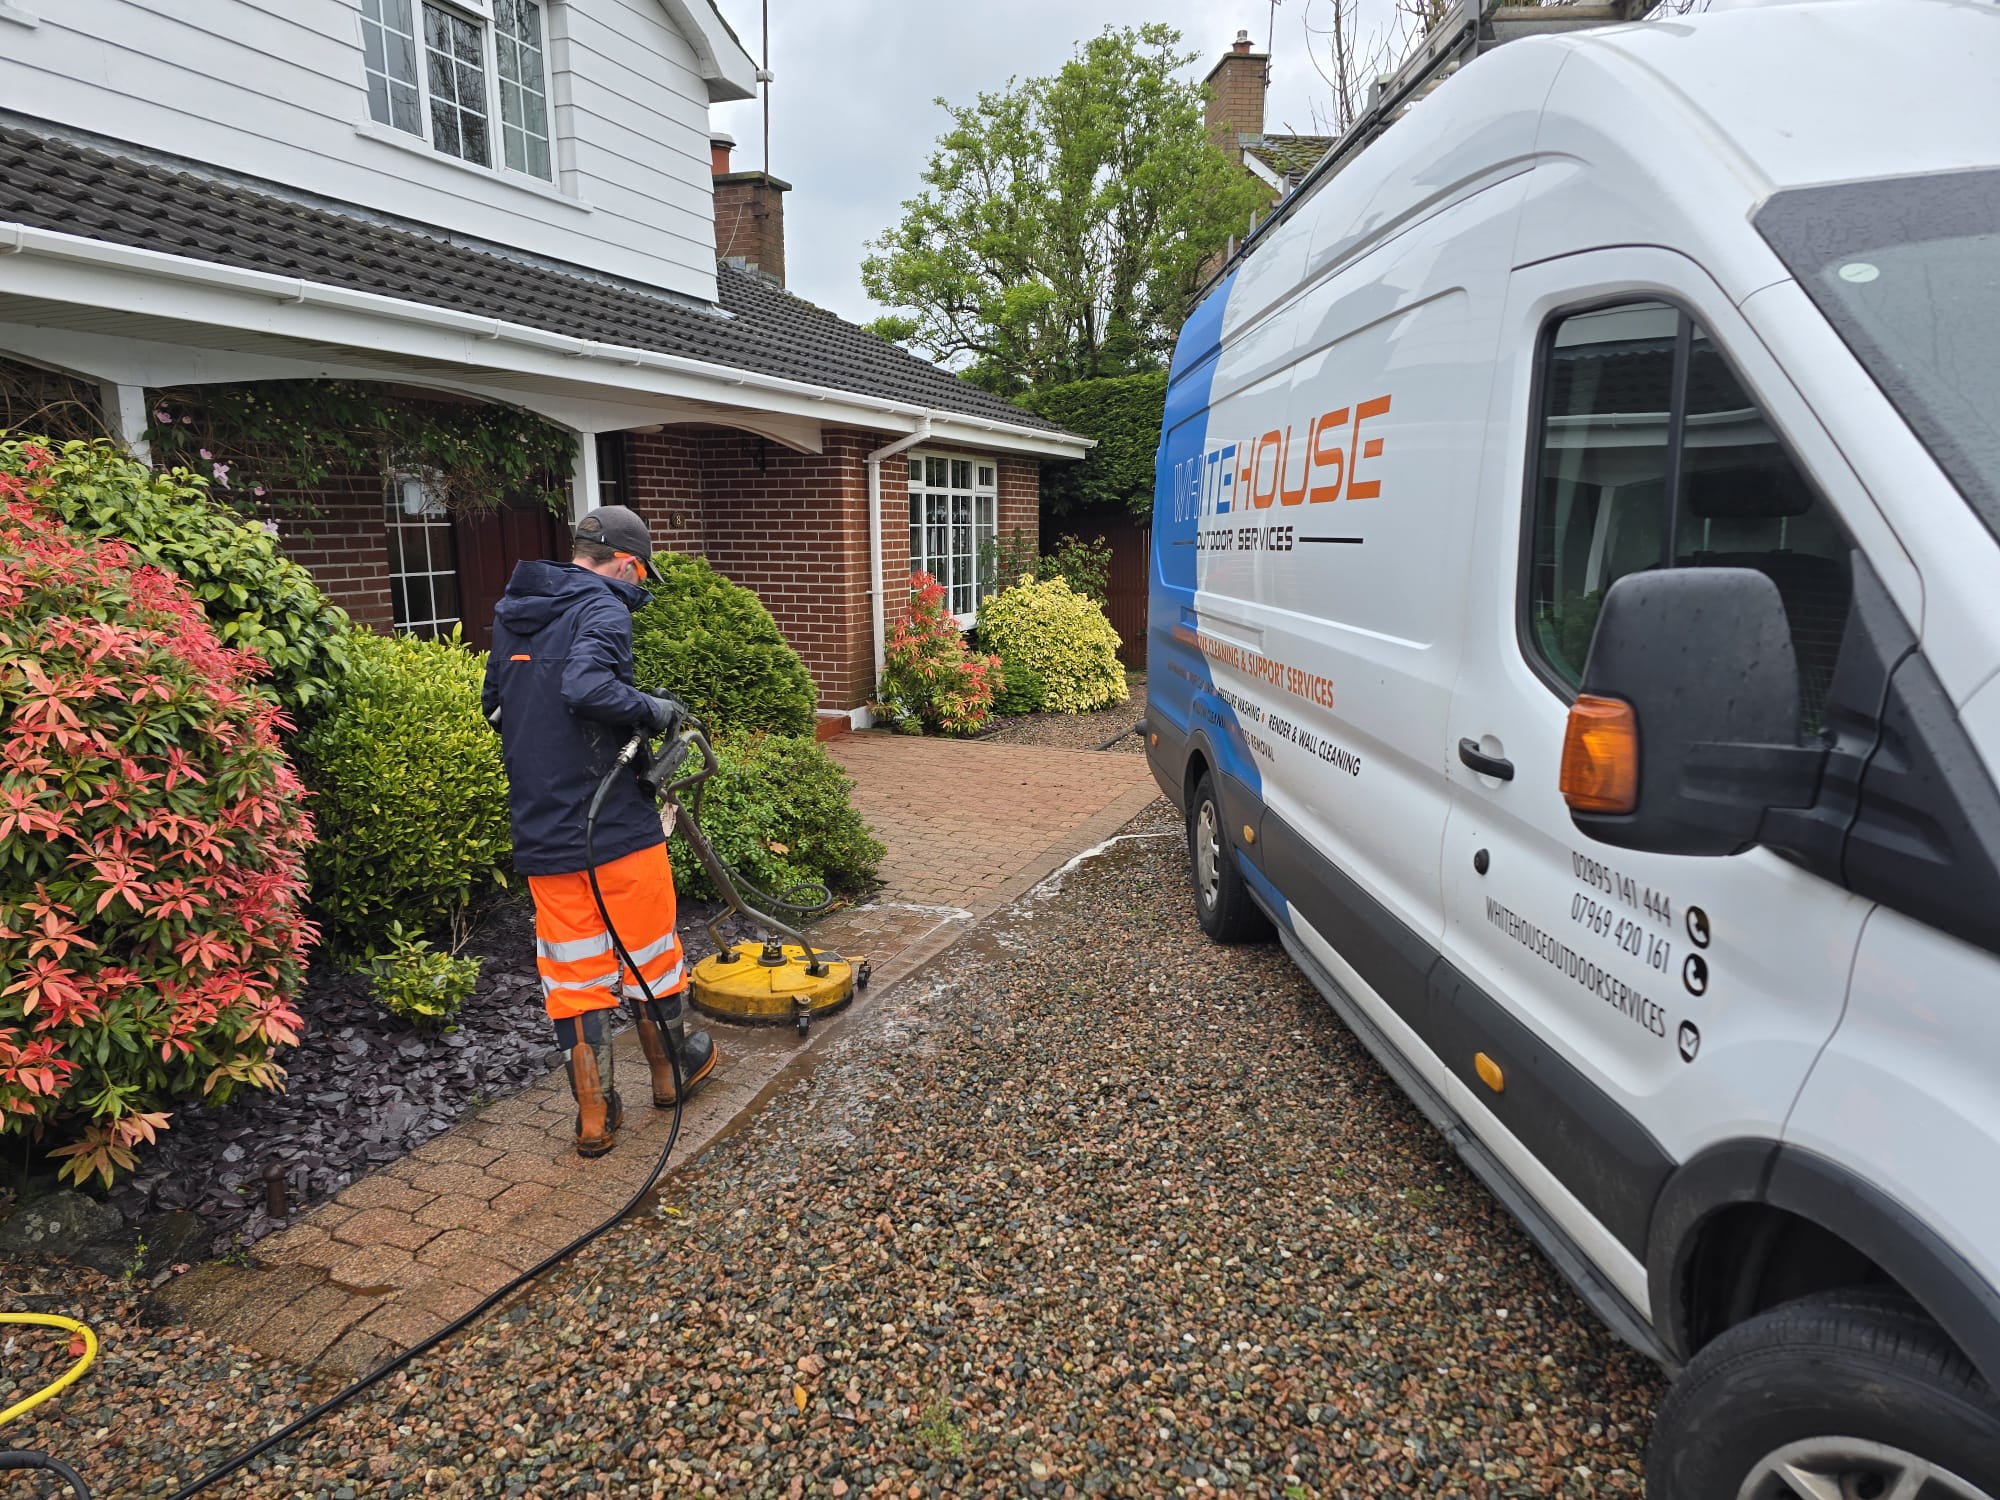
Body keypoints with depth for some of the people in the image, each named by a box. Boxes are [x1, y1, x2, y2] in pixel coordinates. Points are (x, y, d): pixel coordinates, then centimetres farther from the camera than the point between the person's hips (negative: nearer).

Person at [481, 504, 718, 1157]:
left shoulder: (512, 614, 12)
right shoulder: (602, 608, -13)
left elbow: (495, 706, 22)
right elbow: (587, 688, -31)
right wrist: (651, 709, -16)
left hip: (541, 831, 6)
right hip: (614, 824, -6)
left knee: (571, 970, 11)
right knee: (647, 951, 14)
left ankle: (595, 1116, 17)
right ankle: (673, 1070, 34)